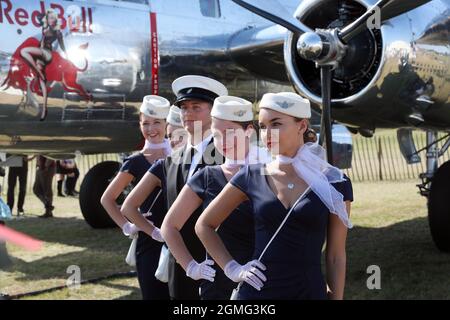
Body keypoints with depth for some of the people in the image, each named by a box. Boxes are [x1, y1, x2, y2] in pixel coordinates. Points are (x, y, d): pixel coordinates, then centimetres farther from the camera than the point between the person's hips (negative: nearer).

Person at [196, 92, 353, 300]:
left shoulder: (334, 184, -1)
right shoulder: (252, 177, 2)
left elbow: (336, 256, 2)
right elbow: (204, 225, 12)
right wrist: (232, 269, 3)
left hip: (309, 291, -1)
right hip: (256, 291, 1)